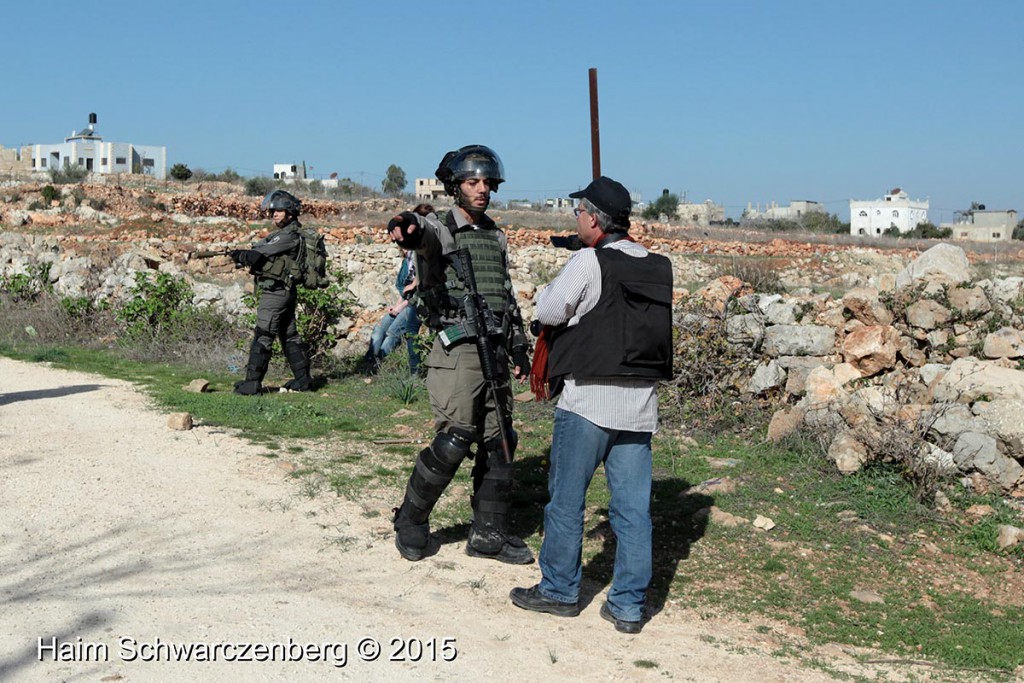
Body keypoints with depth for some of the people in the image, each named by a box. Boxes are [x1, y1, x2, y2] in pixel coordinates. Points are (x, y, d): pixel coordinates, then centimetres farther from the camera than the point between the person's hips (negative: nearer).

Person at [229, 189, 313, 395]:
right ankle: (303, 379, 19)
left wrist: (239, 254, -8)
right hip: (286, 292, 10)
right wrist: (242, 256, -8)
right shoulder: (281, 234, 18)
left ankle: (252, 383, -5)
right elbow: (257, 250, 10)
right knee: (289, 336, 14)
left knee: (262, 337, -7)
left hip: (276, 292, -10)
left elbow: (261, 253, -18)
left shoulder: (290, 236, -14)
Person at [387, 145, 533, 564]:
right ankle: (411, 520, 9)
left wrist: (520, 348, 20)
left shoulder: (496, 238, 18)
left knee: (499, 442, 7)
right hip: (457, 351, -7)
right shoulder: (440, 230, -4)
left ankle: (489, 535, 17)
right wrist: (408, 227, -53)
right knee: (454, 440, -11)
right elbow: (424, 234, -29)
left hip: (495, 352, 7)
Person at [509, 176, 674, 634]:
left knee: (567, 498, 9)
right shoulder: (659, 267, 7)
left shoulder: (589, 261, -12)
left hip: (588, 398, -6)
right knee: (633, 507, 8)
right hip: (640, 403, 6)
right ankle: (628, 605, 13)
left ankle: (559, 590, 20)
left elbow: (548, 312, -7)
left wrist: (550, 287, 13)